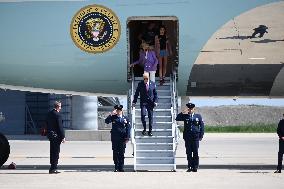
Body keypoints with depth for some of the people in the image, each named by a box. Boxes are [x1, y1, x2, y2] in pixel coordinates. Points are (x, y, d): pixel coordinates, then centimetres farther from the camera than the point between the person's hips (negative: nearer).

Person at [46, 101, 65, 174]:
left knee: (52, 151, 15)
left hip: (50, 134, 9)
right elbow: (60, 127, -17)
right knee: (56, 152, -4)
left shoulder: (49, 114, 10)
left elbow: (47, 124, 16)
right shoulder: (57, 115, -15)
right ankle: (53, 168, -4)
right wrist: (63, 137, -13)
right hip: (56, 135, -9)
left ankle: (53, 167, 21)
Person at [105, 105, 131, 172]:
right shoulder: (113, 117, 7)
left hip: (122, 139, -1)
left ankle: (121, 168, 7)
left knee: (121, 153, 1)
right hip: (114, 138, 1)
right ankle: (116, 168, 9)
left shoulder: (126, 118, 4)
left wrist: (127, 138, -5)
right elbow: (106, 121, -8)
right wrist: (111, 114, -16)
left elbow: (128, 128, 2)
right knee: (115, 153, 3)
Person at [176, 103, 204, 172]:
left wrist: (201, 136, 1)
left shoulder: (198, 116, 9)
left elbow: (202, 126, 9)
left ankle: (195, 167, 3)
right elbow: (177, 118, -2)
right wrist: (183, 112, -8)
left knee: (195, 153, -2)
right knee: (189, 153, 2)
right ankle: (190, 167, 7)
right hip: (187, 137, 1)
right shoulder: (185, 116, 9)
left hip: (195, 137, -1)